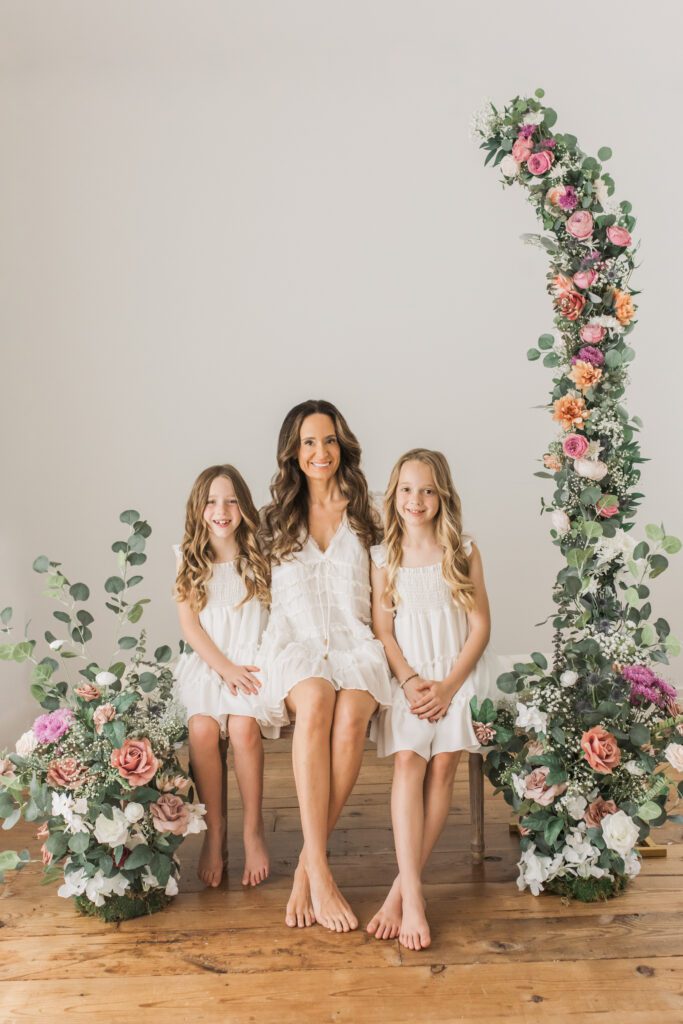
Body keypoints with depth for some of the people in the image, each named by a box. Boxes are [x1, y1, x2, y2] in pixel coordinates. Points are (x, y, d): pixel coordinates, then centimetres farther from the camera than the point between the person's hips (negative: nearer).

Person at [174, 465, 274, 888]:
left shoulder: (258, 556, 5)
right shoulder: (189, 561, 7)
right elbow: (189, 625, 2)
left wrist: (243, 669, -12)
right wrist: (225, 667, -11)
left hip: (253, 660, -1)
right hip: (206, 663, 1)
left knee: (243, 726, -28)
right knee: (202, 729, -27)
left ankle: (254, 829, -11)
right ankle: (214, 831, -10)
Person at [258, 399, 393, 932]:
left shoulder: (364, 514, 14)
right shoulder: (278, 520, 17)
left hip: (354, 644, 0)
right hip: (296, 644, 0)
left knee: (351, 716, -34)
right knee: (316, 702, -35)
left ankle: (307, 867, -22)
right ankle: (321, 872, -33)